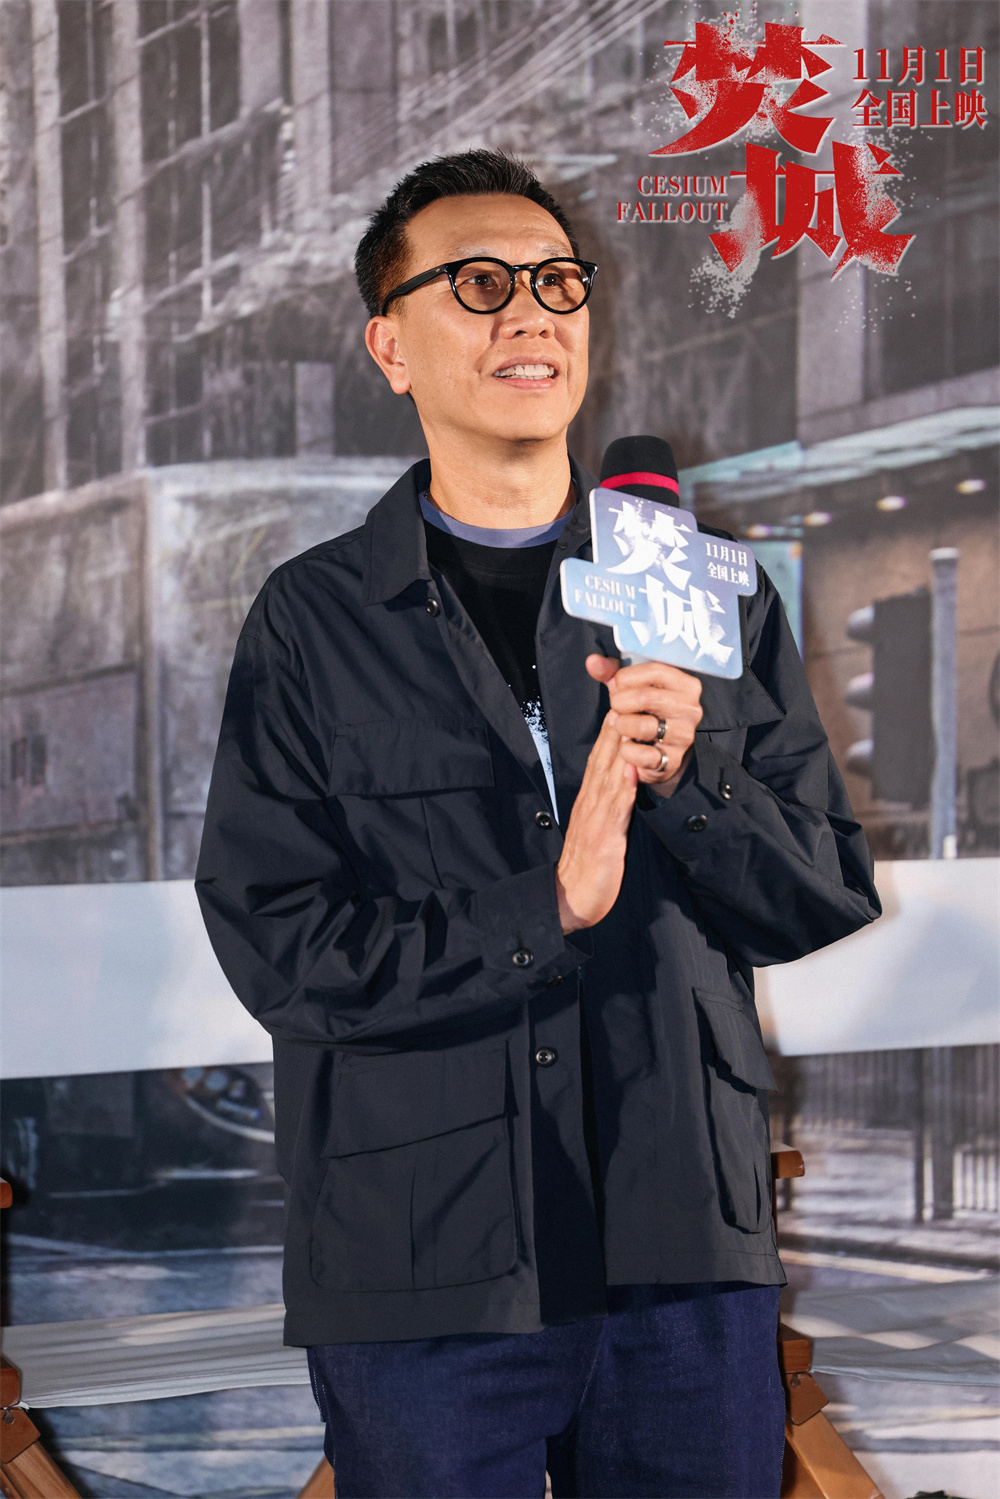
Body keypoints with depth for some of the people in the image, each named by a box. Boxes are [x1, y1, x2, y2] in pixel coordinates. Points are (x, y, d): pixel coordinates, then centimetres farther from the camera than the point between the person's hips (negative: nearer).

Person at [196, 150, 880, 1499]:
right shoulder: (315, 621, 2)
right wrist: (546, 911, -17)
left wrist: (689, 779, -12)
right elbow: (276, 944, -7)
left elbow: (830, 896, 6)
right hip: (423, 1275, -2)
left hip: (687, 1255, 3)